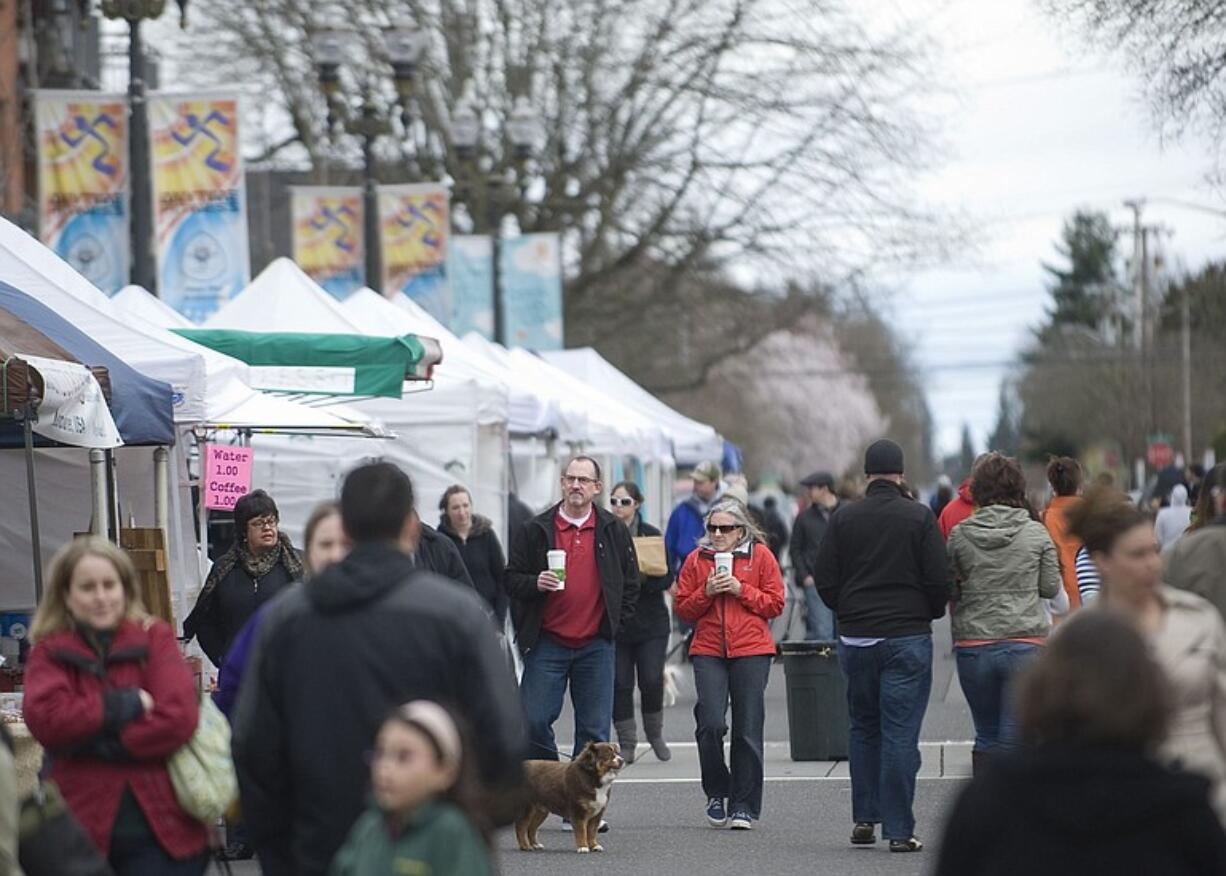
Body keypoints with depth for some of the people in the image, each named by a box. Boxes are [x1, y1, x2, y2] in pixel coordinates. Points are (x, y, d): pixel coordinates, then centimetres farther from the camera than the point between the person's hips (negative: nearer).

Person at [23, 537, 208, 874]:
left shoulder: (155, 637, 4)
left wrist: (91, 742, -12)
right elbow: (45, 718, -14)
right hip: (85, 833, 1)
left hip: (163, 829, -1)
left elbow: (179, 717, -10)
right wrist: (128, 704, -14)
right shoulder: (50, 654, 5)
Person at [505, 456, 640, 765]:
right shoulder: (536, 530, 3)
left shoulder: (614, 531, 7)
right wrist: (536, 584, -15)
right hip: (547, 644, -1)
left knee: (594, 729, 2)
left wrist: (615, 624, 5)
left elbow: (631, 583, 12)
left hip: (596, 646, 1)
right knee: (534, 722, -5)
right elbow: (511, 580, 5)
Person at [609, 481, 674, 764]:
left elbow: (667, 577, -3)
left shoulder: (651, 535, 1)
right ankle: (626, 743, 9)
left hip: (650, 622, 0)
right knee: (620, 684, -1)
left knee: (652, 681, -4)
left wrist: (640, 581, -19)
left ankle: (655, 734, 20)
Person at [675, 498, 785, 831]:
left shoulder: (761, 556, 4)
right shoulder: (696, 559, 9)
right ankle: (717, 791, 9)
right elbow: (683, 609, 9)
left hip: (751, 652, -1)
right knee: (711, 723, -13)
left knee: (747, 729, -1)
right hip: (708, 651, 1)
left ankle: (744, 806, 8)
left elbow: (775, 604, 2)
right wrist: (707, 592, -8)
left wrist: (741, 590, -9)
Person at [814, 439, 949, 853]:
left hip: (856, 639, 3)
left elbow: (824, 582, 2)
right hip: (908, 637, -3)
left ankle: (864, 818, 16)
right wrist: (928, 614, 12)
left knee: (863, 729, 18)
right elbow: (939, 580, -7)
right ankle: (899, 830, -3)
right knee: (900, 733, -2)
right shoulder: (919, 517, -5)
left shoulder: (843, 518, 2)